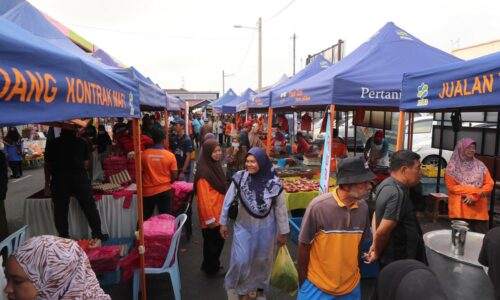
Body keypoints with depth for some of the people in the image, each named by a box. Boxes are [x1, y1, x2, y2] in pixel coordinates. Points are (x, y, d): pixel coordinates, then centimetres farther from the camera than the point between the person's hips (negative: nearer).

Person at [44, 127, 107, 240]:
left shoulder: (52, 144, 11)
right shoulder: (82, 143, 8)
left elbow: (48, 166, 13)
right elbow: (86, 164, 9)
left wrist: (47, 184, 19)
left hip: (59, 180, 1)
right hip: (80, 178, -1)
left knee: (60, 210, 11)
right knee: (89, 207, 6)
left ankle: (63, 237, 17)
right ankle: (97, 234, 10)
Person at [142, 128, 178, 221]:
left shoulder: (144, 154, -7)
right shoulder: (170, 155, -10)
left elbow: (140, 173, 0)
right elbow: (174, 176, -7)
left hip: (147, 191, 1)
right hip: (164, 190, -1)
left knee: (145, 219, 17)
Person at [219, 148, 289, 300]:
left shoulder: (274, 182, -18)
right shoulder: (239, 177, -17)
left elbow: (281, 208, -7)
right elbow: (228, 201, -4)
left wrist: (283, 232, -2)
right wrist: (223, 223, 1)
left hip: (266, 229, 0)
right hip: (244, 227, 0)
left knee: (263, 261, 17)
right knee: (241, 261, 0)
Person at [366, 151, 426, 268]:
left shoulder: (386, 184, 3)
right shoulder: (398, 194, -27)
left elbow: (377, 214, 12)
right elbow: (382, 232, -29)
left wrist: (375, 244, 8)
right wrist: (377, 253, -12)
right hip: (398, 261, -8)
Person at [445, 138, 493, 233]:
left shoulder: (480, 165, 9)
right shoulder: (453, 166, -2)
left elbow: (489, 184, 4)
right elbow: (451, 186, -8)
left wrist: (474, 196, -11)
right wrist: (475, 190, -13)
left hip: (479, 210, 3)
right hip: (460, 209, -3)